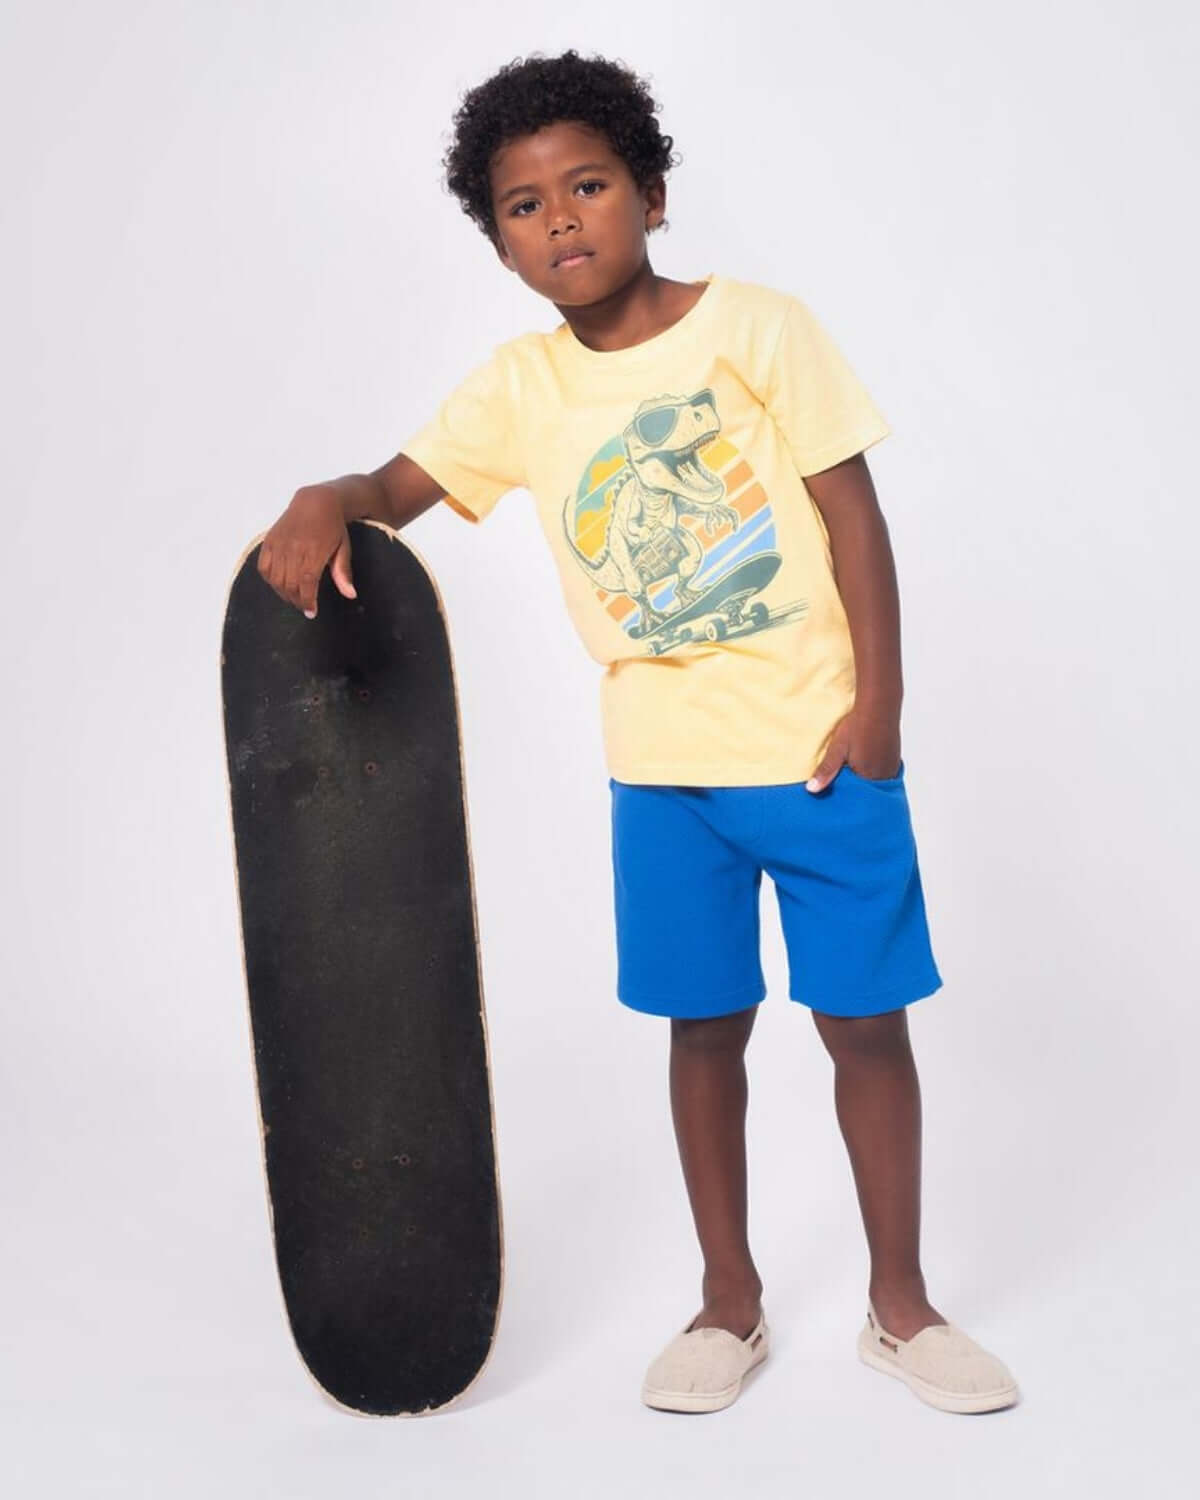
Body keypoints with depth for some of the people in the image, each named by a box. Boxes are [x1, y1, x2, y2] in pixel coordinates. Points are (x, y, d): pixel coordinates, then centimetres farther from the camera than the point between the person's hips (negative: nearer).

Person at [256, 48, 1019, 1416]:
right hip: (662, 771, 3)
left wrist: (878, 702, -11)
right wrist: (323, 500, -21)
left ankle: (899, 1306, 25)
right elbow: (402, 484, 2)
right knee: (705, 1025, 11)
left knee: (863, 1021, 6)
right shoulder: (520, 387, 3)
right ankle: (730, 1303, 29)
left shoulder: (754, 326, -6)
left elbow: (851, 511, -6)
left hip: (823, 750, -2)